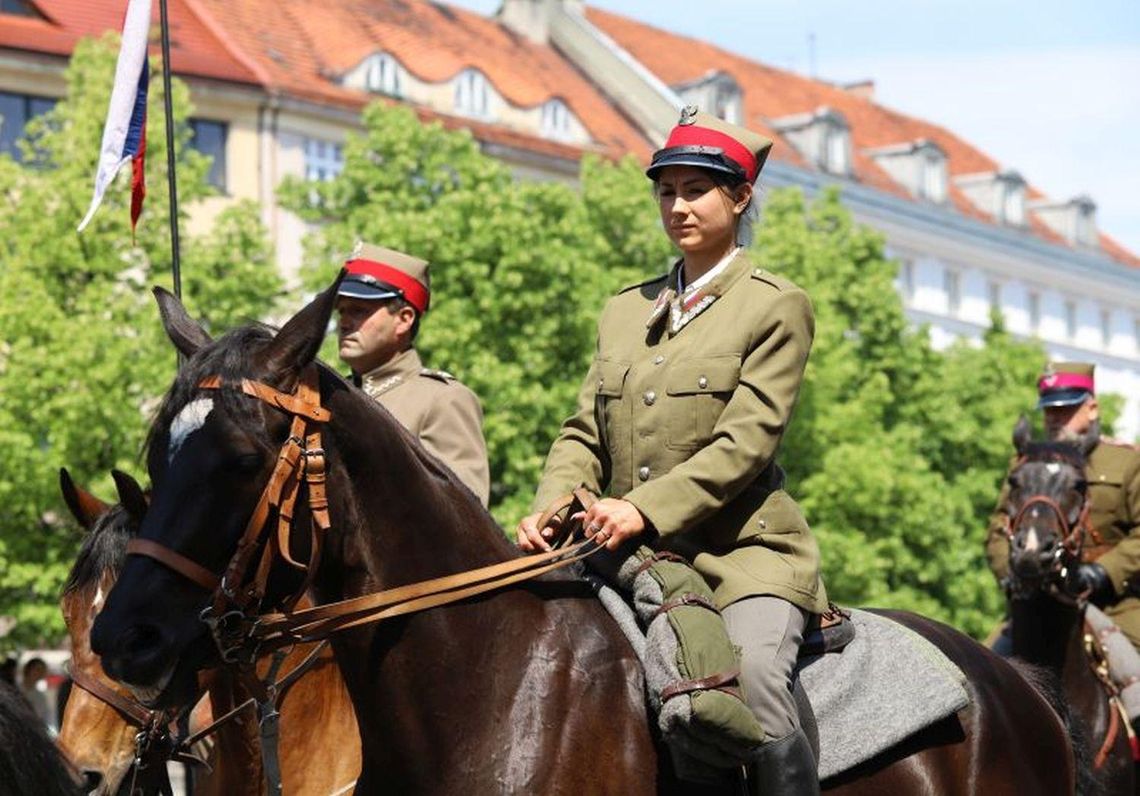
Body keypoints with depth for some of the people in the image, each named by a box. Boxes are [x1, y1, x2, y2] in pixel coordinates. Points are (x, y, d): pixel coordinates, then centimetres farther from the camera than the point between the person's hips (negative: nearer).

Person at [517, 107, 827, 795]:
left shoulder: (777, 307, 0)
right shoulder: (625, 311, 17)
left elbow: (746, 441, -11)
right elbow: (585, 433, 13)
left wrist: (645, 509, -23)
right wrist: (551, 511, -8)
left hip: (743, 552, -5)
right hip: (631, 556, 6)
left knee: (754, 675, -31)